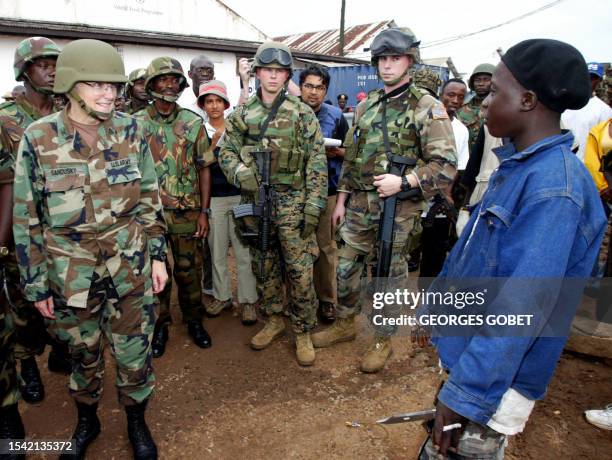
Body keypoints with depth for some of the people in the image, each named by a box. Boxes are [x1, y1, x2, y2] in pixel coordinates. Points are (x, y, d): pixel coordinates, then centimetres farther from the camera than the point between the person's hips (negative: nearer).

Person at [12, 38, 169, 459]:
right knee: (82, 352, 19)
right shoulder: (38, 139, -8)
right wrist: (36, 285, 0)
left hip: (130, 266, 1)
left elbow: (150, 199, 4)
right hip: (70, 273, 0)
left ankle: (137, 421, 36)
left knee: (135, 352, 10)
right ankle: (87, 420, 45)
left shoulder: (131, 131, -3)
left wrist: (158, 255, 2)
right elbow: (26, 218, -2)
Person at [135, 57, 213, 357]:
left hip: (187, 211, 1)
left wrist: (204, 211, -1)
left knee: (189, 270, 10)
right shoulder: (137, 123, 0)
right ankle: (160, 325, 28)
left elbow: (204, 168, 3)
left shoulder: (193, 122, 2)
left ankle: (194, 320, 29)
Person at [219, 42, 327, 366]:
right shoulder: (242, 114, 7)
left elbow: (316, 163, -4)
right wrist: (239, 172, -12)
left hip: (292, 203, -3)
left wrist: (313, 207, -11)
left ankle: (303, 332, 16)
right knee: (263, 267, 14)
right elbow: (226, 151, 10)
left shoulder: (302, 114, -1)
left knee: (300, 271, -1)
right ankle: (274, 320, 32)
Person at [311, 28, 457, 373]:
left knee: (390, 275, 7)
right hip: (360, 205, 6)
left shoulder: (428, 108, -7)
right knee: (346, 268, 13)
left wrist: (402, 182, -22)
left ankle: (383, 341, 26)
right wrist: (342, 199, 12)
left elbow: (445, 165, -12)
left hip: (399, 210, -5)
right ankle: (346, 324, 35)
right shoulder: (367, 106, 11)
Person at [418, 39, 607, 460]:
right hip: (466, 343, 8)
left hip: (497, 376, -8)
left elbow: (521, 307, -29)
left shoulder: (555, 188, -26)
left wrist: (465, 391, -25)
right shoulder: (519, 166, 3)